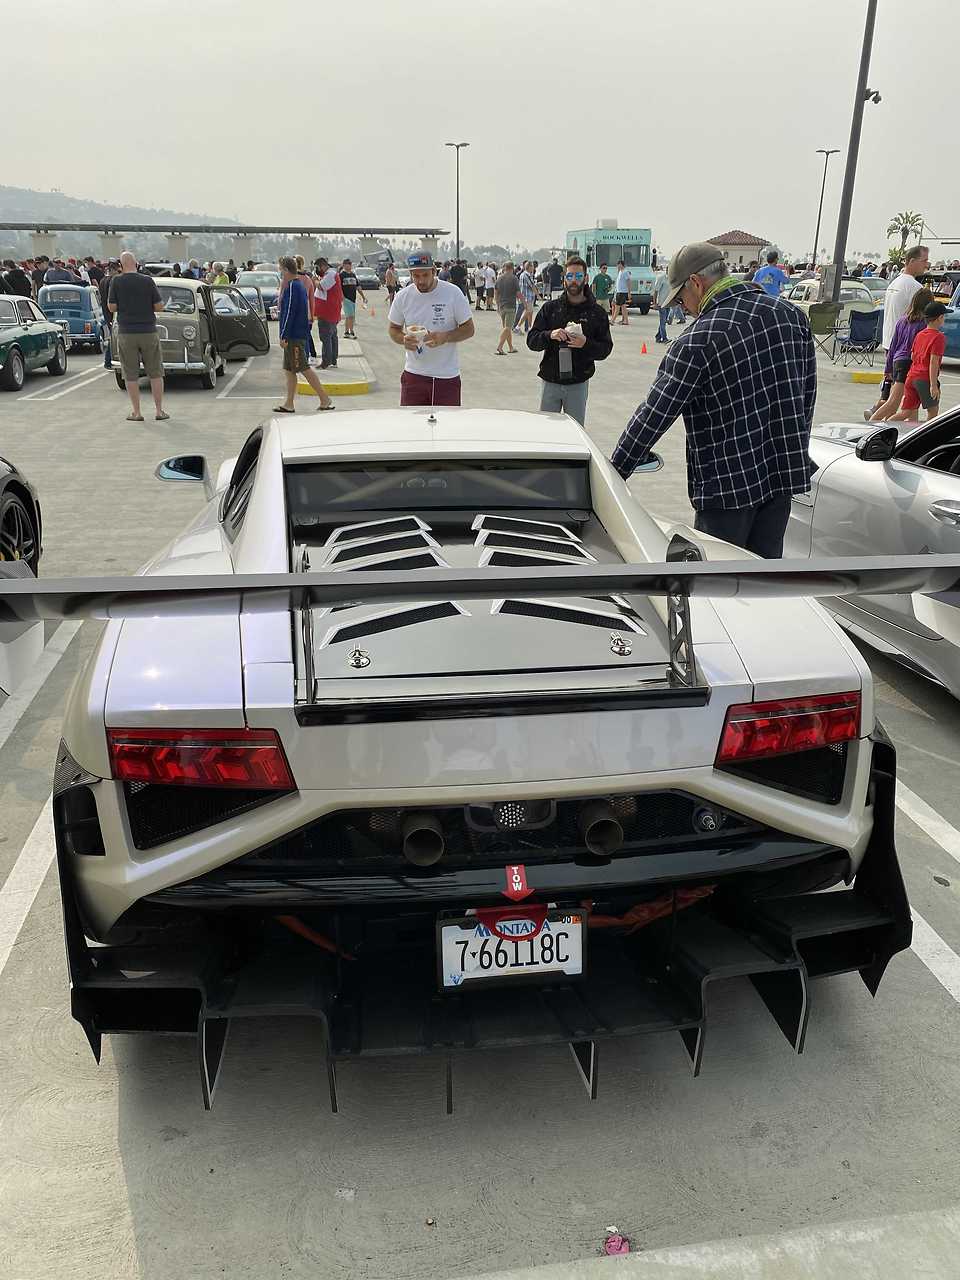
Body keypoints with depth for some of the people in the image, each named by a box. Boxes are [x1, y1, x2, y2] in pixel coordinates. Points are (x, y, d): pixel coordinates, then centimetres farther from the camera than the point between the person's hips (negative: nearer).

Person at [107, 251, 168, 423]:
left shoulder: (116, 281, -4)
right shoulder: (148, 281, -4)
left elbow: (111, 307, -4)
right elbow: (159, 307, -3)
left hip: (126, 333, 0)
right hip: (149, 331, 0)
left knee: (131, 374, 6)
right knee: (155, 372, 8)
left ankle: (136, 412, 6)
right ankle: (159, 410, 8)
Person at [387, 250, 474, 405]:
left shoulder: (453, 293, -6)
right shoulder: (402, 297, 1)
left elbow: (469, 329, -2)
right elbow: (394, 329, 12)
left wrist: (445, 337, -20)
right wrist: (403, 339, -12)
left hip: (447, 375, -1)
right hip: (414, 374, 1)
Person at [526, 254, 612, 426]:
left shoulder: (597, 312, 3)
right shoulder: (550, 308, 5)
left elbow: (606, 348, -1)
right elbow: (531, 340, 1)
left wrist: (586, 344, -20)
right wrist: (550, 335, -19)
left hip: (578, 384, -1)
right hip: (550, 382, 1)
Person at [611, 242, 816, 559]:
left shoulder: (696, 342, -15)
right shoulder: (791, 314, 5)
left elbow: (655, 416, -14)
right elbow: (808, 394, 11)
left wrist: (614, 473, -4)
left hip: (728, 485, -6)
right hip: (783, 473, 6)